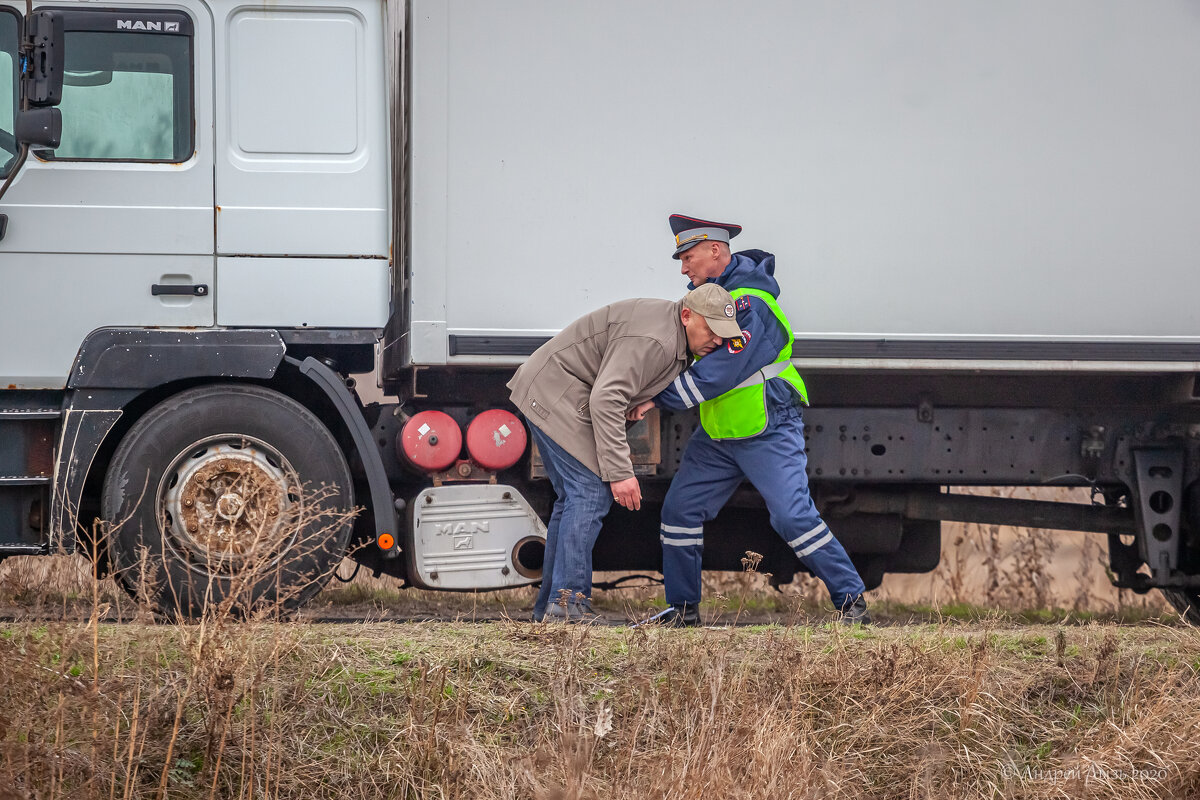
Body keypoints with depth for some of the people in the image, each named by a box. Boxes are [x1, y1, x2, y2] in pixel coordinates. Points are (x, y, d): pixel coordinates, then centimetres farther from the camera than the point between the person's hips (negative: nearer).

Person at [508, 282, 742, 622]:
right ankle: (568, 602, -19)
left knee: (574, 497, 13)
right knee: (591, 491, -15)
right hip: (557, 394, -11)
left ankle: (548, 604, 16)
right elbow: (605, 400, -32)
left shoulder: (675, 341, 8)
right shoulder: (653, 339, -26)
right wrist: (619, 471, -32)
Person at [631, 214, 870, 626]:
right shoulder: (707, 291, 7)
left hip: (768, 433, -9)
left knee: (793, 516, -17)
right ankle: (682, 608, 16)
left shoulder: (749, 305, -24)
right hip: (718, 433, 9)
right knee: (680, 509, 4)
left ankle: (852, 600, -9)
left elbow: (716, 375, -28)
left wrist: (659, 399, -23)